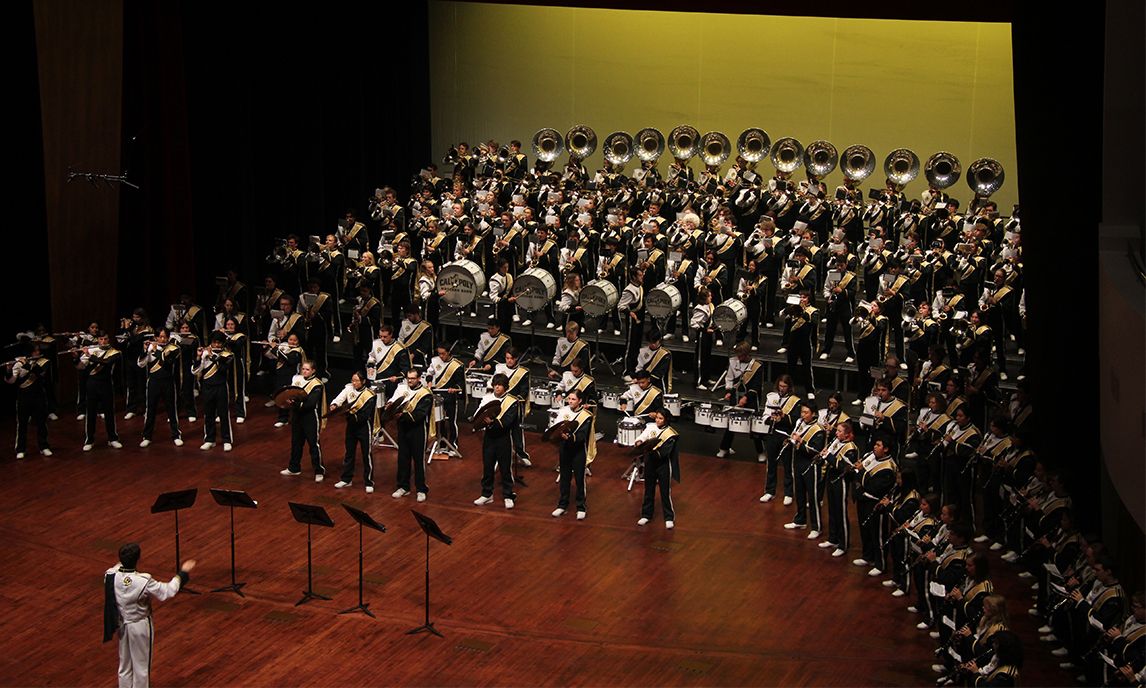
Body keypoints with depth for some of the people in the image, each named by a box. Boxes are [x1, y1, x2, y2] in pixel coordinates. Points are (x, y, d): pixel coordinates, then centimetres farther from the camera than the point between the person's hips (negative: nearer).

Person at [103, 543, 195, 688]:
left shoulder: (111, 576, -17)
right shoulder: (143, 582, -30)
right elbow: (168, 591, -17)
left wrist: (122, 563, 29)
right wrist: (183, 573, -5)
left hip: (122, 625, 5)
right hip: (140, 626, -5)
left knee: (125, 665, 21)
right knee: (141, 666, 13)